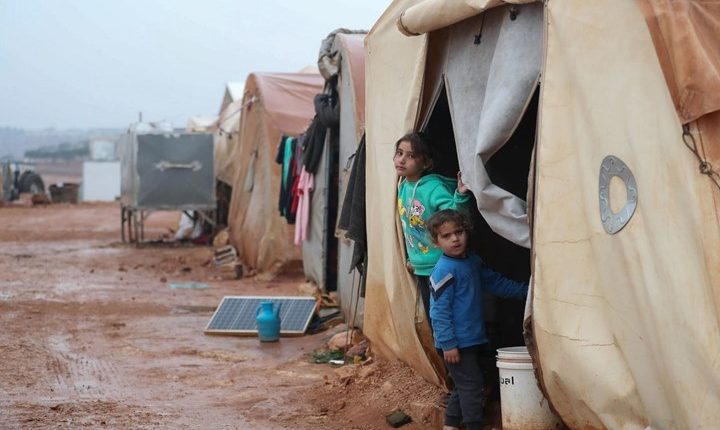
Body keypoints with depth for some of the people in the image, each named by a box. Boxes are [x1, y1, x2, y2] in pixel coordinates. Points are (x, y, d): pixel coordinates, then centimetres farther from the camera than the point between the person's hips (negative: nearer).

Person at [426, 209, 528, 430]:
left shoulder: (473, 261, 8)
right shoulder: (444, 271, -17)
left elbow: (495, 282, 21)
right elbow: (439, 311, -19)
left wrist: (524, 289, 18)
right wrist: (448, 344, -21)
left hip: (474, 340, 8)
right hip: (457, 343, -8)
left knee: (465, 386, 17)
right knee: (471, 386, -6)